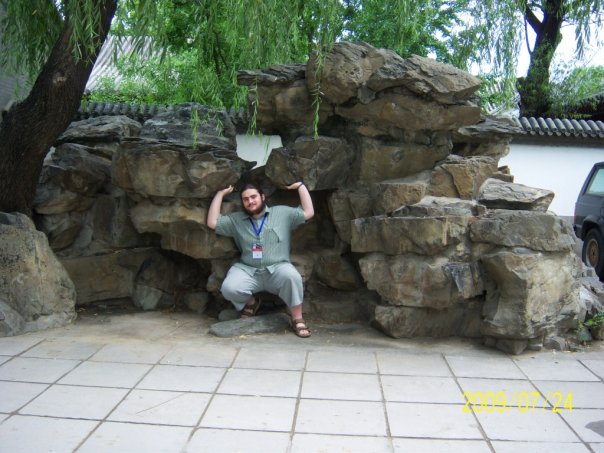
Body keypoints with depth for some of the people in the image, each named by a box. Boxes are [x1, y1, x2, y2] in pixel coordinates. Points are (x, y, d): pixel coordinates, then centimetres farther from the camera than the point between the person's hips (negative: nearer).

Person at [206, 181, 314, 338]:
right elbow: (212, 222, 5)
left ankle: (297, 319, -18)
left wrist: (300, 186, 3)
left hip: (277, 269, -2)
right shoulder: (236, 220, 13)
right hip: (247, 271, 2)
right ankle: (250, 302, 9)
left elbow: (308, 213, 4)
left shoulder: (283, 213, 8)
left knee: (292, 277, -36)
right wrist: (220, 194, 7)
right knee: (229, 288, -27)